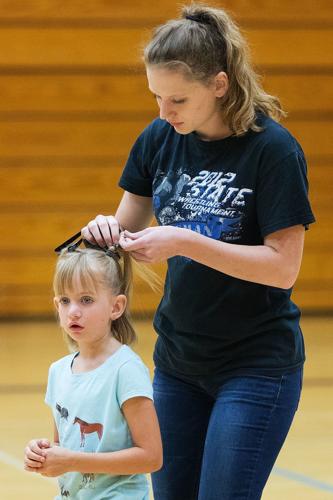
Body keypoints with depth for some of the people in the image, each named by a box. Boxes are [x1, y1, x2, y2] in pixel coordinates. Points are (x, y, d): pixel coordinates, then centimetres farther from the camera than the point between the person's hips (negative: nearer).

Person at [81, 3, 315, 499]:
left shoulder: (273, 148, -16)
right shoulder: (159, 139, 0)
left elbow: (283, 267, -19)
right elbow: (130, 223, 12)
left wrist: (185, 242, -26)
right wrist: (108, 229, -12)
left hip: (256, 362, -6)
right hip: (179, 360, 6)